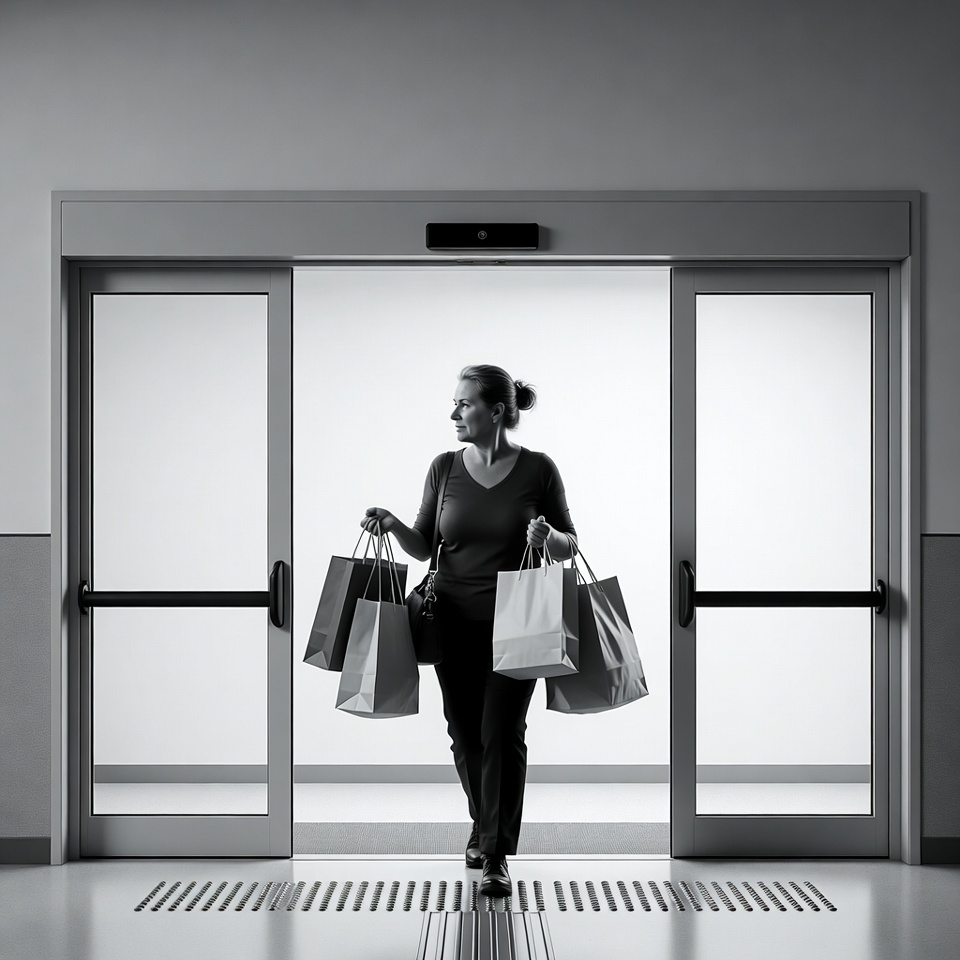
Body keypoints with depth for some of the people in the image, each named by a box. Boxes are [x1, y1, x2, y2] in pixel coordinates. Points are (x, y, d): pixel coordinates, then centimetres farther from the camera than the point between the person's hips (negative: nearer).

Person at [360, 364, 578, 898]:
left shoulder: (538, 470, -5)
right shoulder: (445, 468, 2)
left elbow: (569, 548, 2)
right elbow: (425, 547, 7)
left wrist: (548, 537, -19)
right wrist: (393, 525, -12)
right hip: (455, 620, 3)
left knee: (502, 736, -6)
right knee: (465, 733, 10)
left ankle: (498, 856, 0)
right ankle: (482, 827, 33)